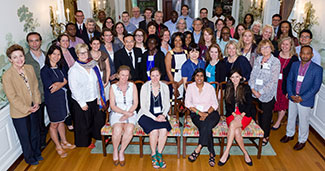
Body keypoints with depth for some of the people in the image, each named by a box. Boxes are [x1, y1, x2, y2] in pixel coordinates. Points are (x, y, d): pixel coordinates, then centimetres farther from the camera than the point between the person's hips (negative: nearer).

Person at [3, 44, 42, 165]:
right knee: (25, 137, 14)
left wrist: (37, 102, -6)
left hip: (34, 108, 5)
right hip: (19, 113, -5)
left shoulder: (29, 68, -3)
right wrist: (27, 109, -17)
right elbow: (12, 97, -17)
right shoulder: (7, 76, -20)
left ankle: (37, 153, 46)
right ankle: (29, 158, 38)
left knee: (35, 133, 23)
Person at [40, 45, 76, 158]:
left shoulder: (60, 68, 5)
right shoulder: (45, 70, -15)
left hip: (62, 98, 6)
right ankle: (58, 146, 24)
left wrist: (59, 84, -19)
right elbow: (49, 87, -20)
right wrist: (63, 83, -9)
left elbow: (66, 80, -1)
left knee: (61, 121, 20)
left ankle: (64, 142, 36)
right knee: (54, 124, 9)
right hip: (52, 100, -6)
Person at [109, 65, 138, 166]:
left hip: (131, 113, 1)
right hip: (117, 113, 0)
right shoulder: (113, 87, 3)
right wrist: (125, 112, -16)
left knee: (129, 130, -30)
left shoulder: (132, 86, 6)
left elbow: (135, 103, 2)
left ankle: (121, 152, -9)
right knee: (117, 130, -31)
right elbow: (112, 106, -2)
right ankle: (115, 151, -5)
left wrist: (127, 115, -11)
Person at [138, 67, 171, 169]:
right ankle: (153, 155, -7)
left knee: (164, 130, -27)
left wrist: (163, 115, -9)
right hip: (147, 115, -2)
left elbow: (167, 104, 10)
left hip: (161, 115, 3)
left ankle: (159, 154, -7)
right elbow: (143, 106, -7)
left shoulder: (164, 87, 4)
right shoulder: (145, 87, -5)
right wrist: (154, 118, -16)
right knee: (154, 130, -29)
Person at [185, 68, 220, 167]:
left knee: (206, 125, -34)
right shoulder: (190, 87, 5)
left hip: (211, 113, 0)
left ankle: (198, 149, -30)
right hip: (196, 114, 0)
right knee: (206, 127, -31)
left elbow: (215, 104, 2)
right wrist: (200, 113, -13)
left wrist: (206, 113, -16)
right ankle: (211, 154, -26)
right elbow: (188, 103, -2)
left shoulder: (210, 87, 5)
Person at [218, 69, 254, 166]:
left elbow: (249, 104, -2)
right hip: (231, 114, 2)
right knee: (236, 131, -29)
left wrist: (241, 115, -14)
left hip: (245, 115, -2)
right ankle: (245, 153, -14)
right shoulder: (228, 89, 10)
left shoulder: (246, 88, 2)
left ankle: (226, 153, -30)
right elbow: (227, 105, 7)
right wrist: (234, 114, -10)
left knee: (232, 125, -33)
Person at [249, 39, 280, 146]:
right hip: (256, 93, 4)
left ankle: (266, 136, 26)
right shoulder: (257, 60, 6)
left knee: (266, 116, 7)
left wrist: (260, 92, -15)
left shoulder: (275, 62, -10)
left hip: (268, 95, -4)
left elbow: (273, 81, -15)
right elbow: (253, 75, 6)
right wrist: (253, 88, -8)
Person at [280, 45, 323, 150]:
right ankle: (289, 134, 44)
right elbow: (289, 80, 3)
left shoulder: (317, 69, -14)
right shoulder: (295, 65, -2)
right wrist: (291, 94, -8)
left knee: (303, 122, 11)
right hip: (293, 98, 4)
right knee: (291, 118, 21)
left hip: (305, 100, -4)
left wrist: (302, 98, -17)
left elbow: (316, 87, -14)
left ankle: (302, 140, 32)